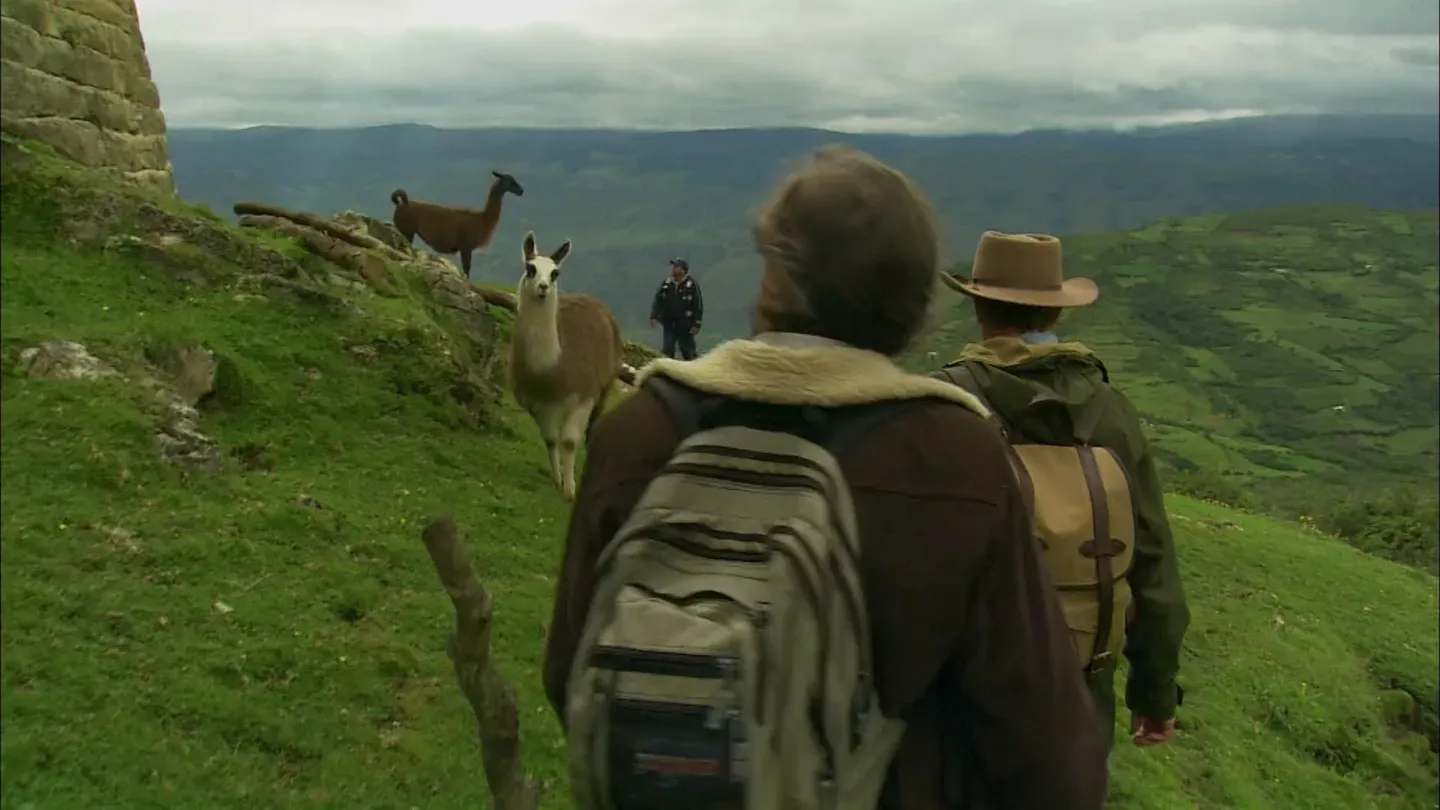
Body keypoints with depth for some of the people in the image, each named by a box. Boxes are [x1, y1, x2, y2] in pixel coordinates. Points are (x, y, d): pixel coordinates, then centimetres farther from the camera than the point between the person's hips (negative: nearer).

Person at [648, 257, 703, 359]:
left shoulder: (692, 284, -12)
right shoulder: (667, 282, 1)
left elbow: (698, 305, -11)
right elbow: (658, 300, 6)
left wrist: (696, 324, -13)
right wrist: (654, 316, -5)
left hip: (685, 325, -4)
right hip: (669, 323, 4)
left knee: (687, 350, 8)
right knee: (667, 350, 3)